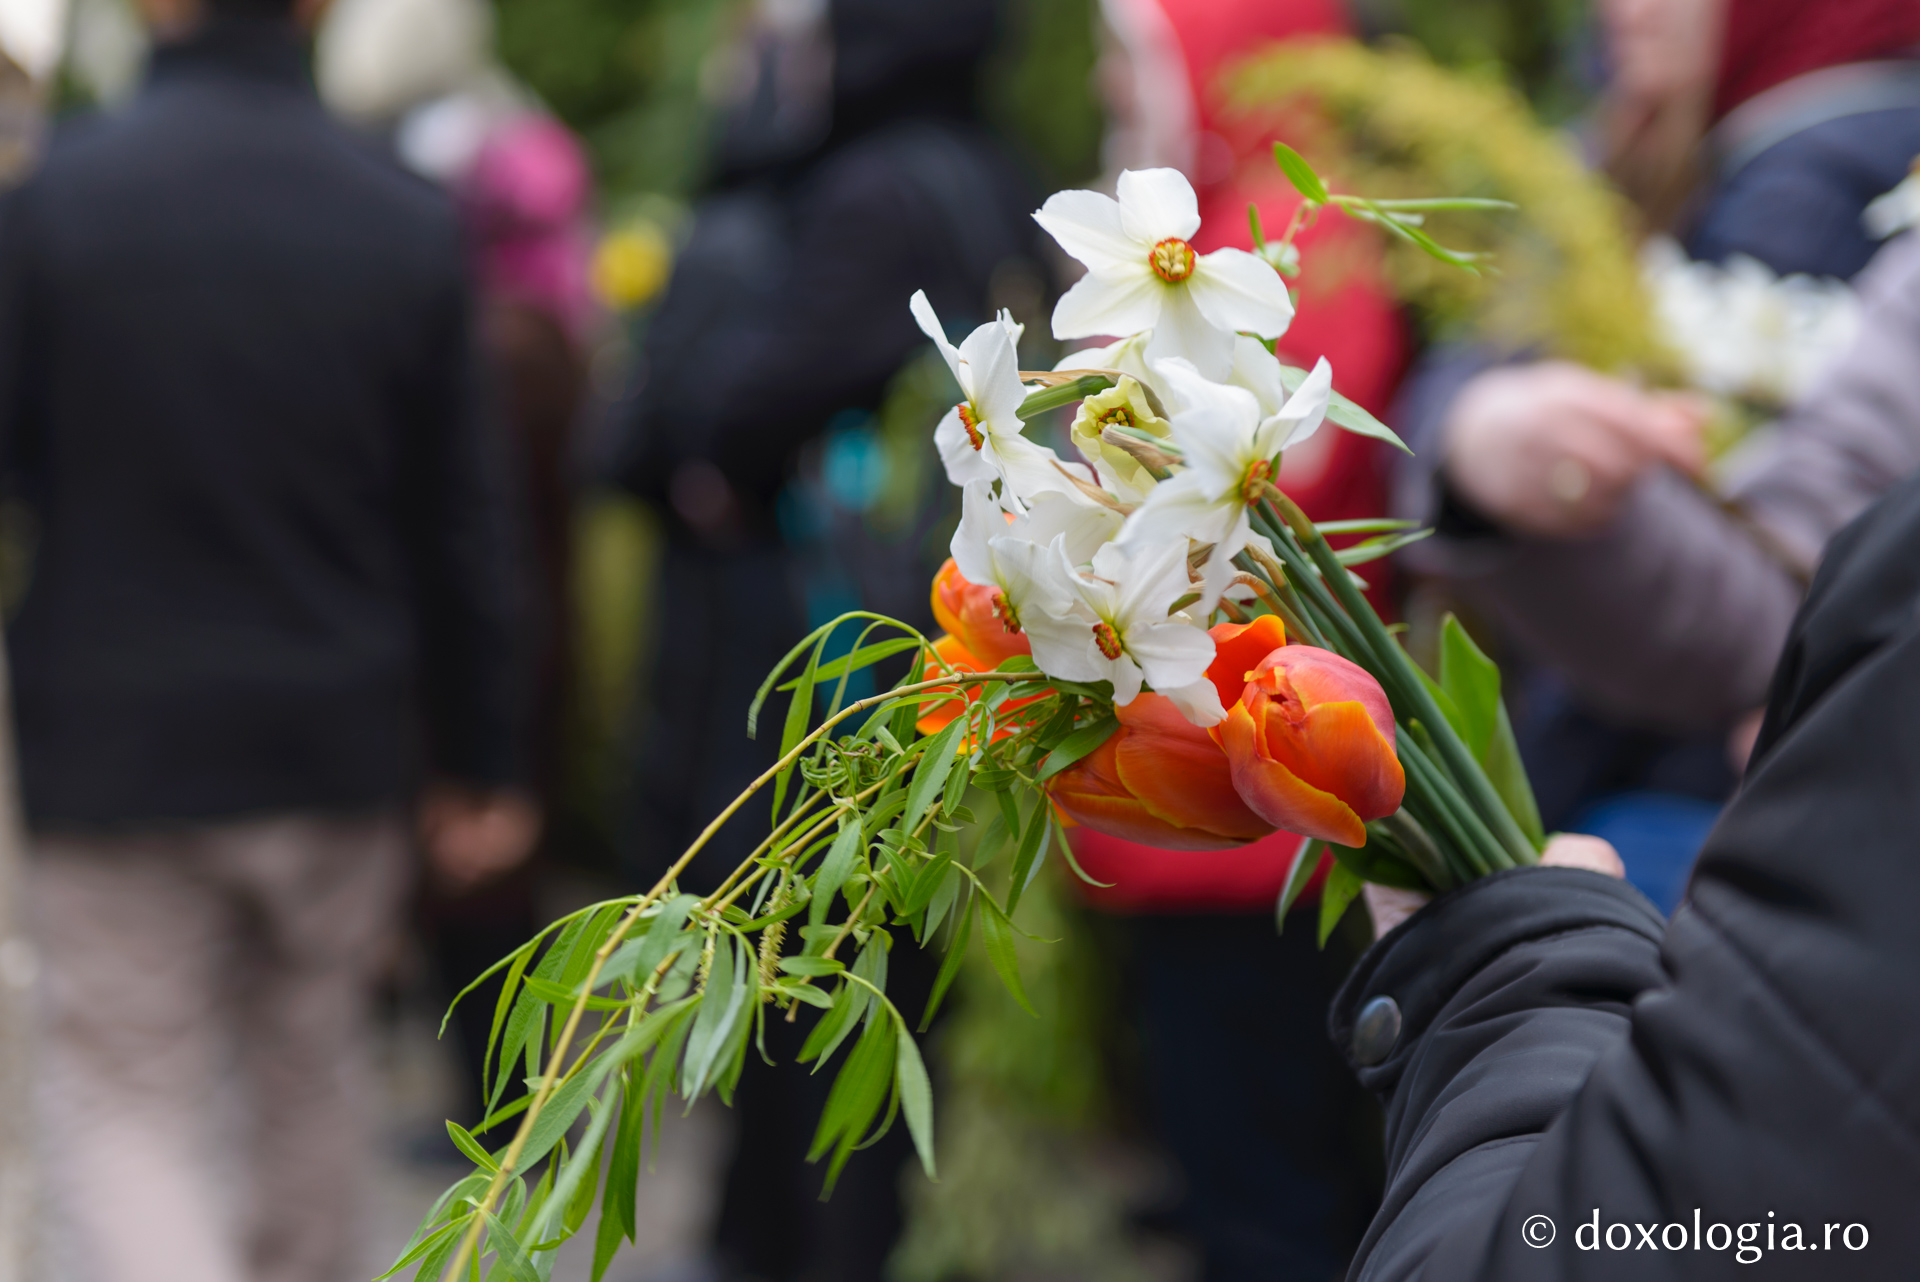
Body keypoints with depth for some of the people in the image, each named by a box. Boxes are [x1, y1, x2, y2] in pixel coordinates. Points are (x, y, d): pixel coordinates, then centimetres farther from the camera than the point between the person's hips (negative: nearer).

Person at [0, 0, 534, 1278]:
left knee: (125, 1104, 5)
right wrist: (479, 763, 9)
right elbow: (464, 528, 1)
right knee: (310, 1076, 20)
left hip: (117, 750, -2)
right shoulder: (411, 225, -3)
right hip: (339, 749, 3)